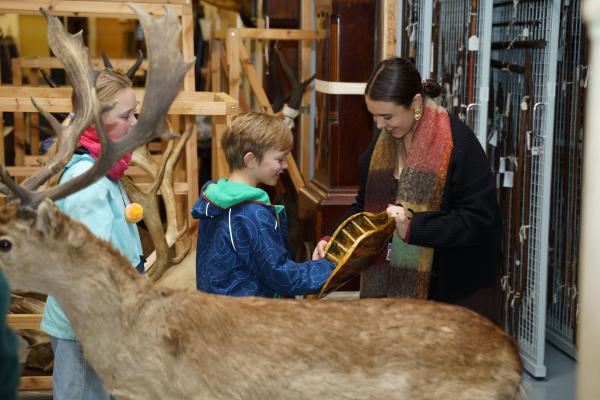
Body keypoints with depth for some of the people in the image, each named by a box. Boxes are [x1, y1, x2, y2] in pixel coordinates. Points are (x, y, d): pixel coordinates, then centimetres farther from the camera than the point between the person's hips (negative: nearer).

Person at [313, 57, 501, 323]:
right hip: (389, 283, 6)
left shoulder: (458, 144, -15)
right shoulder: (383, 142, 8)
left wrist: (413, 227, -25)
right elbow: (365, 205, 17)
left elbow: (479, 219, -18)